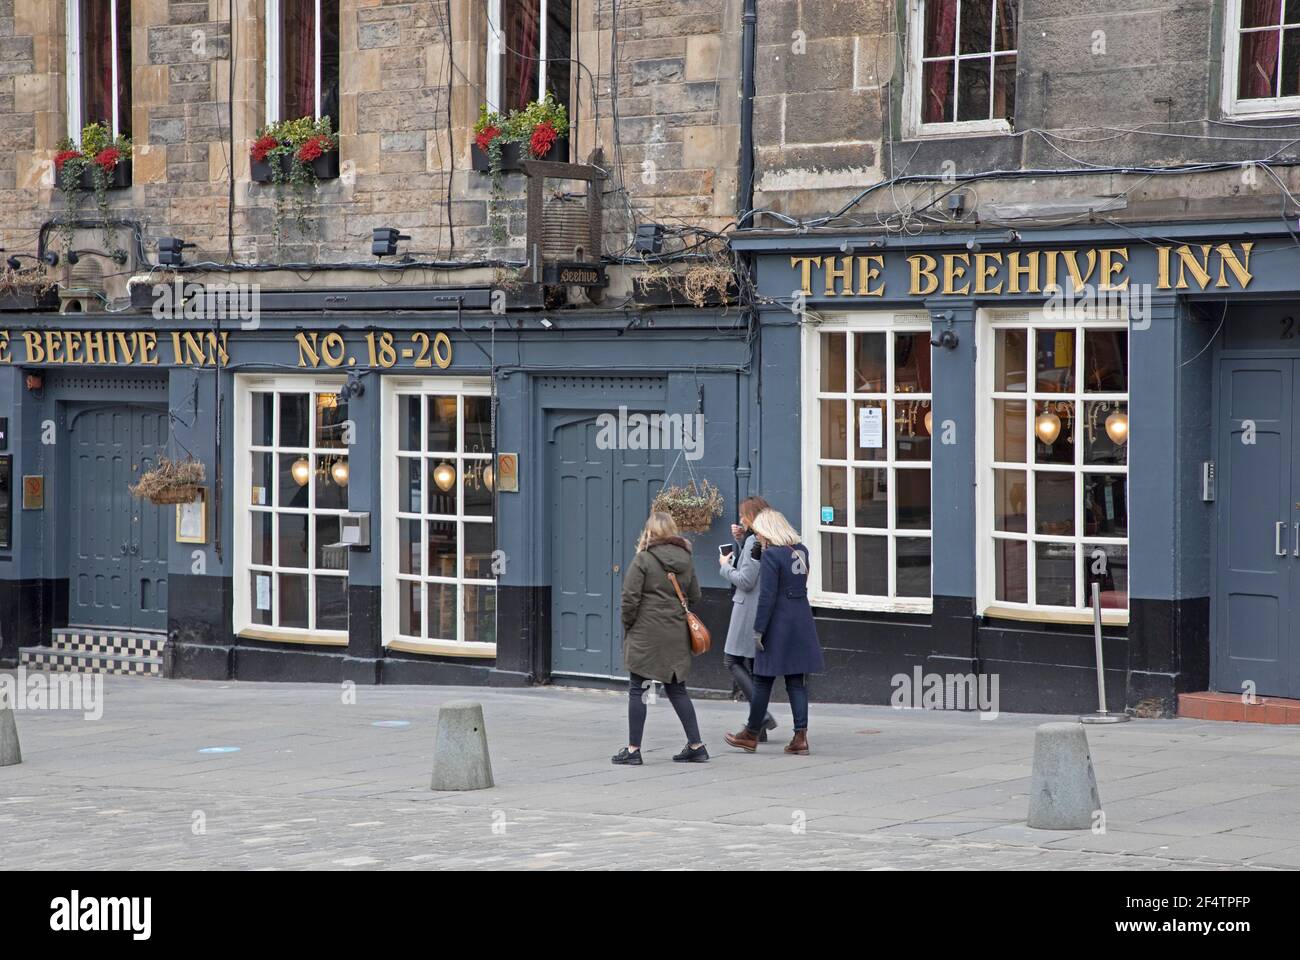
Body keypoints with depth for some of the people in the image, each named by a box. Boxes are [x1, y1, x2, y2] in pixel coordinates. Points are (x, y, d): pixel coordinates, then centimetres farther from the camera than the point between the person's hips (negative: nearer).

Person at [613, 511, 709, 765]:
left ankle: (633, 749, 3)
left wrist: (627, 627, 1)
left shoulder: (643, 559, -11)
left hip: (646, 635, -5)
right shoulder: (686, 561, 6)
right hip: (677, 636, 5)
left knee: (638, 690, 2)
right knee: (677, 689, 14)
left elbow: (630, 598, -13)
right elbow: (695, 597, 13)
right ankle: (696, 746, 12)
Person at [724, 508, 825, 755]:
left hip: (778, 623, -7)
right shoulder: (801, 551, 7)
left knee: (763, 680, 6)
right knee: (796, 681, 8)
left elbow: (767, 596, -18)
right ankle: (800, 736, 2)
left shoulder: (771, 555, -15)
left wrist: (758, 629, -14)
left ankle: (751, 734, 15)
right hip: (802, 621, 7)